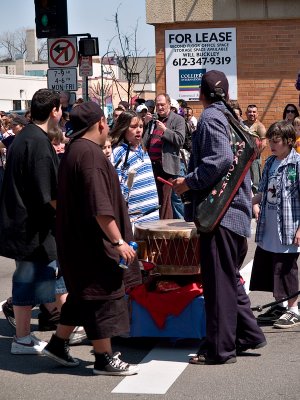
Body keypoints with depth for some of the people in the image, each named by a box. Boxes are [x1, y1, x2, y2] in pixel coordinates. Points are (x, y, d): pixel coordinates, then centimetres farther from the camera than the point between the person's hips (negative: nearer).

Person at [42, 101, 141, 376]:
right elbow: (100, 205, -25)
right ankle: (105, 360, 5)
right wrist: (118, 241, -24)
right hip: (93, 240, -10)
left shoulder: (74, 150, 11)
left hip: (78, 238, 10)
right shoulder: (90, 153, -20)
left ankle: (58, 344, 27)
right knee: (103, 296, -2)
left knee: (84, 295, 19)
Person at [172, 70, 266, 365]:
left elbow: (221, 158, -24)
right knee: (230, 278, 19)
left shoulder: (209, 117, -10)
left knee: (218, 282, -4)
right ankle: (248, 334, 24)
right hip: (237, 210, 9)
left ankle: (220, 348, 1)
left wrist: (189, 182, -15)